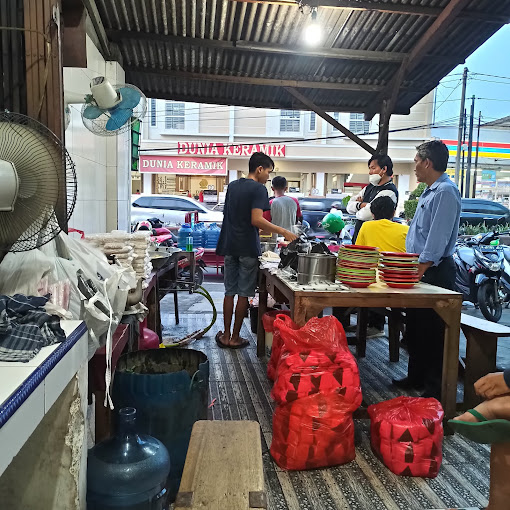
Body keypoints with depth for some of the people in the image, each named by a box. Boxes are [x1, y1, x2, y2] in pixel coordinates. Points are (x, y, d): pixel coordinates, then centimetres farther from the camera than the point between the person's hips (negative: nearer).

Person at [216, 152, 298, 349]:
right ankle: (235, 338, 10)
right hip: (248, 248, -7)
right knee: (244, 294, 3)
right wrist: (283, 232, -18)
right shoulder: (259, 189, -11)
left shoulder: (232, 186, 12)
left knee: (229, 292, 12)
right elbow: (256, 220, -22)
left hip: (230, 246, 7)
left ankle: (226, 335, 17)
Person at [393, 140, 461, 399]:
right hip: (420, 270, 10)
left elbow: (438, 239, -22)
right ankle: (416, 377, 31)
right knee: (414, 328, 17)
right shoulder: (429, 191, 16)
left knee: (433, 332, -2)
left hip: (435, 272, -10)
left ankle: (435, 387, 10)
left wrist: (420, 270, -23)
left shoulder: (446, 192, -15)